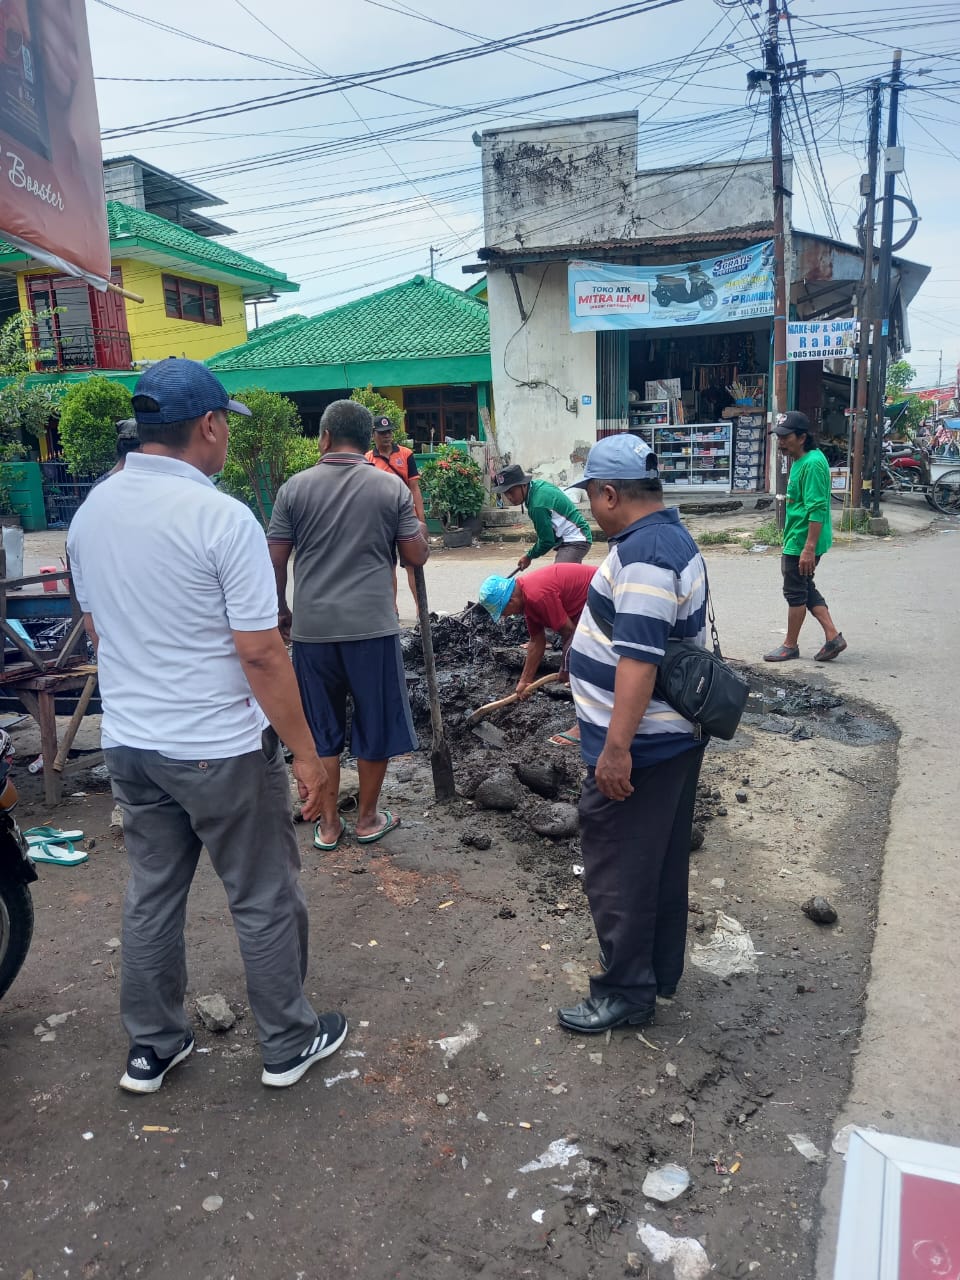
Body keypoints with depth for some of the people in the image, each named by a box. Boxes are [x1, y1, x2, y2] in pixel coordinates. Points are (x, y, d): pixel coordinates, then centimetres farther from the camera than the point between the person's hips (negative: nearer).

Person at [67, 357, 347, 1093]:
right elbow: (261, 654, -20)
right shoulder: (222, 518, -20)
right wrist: (304, 751, -11)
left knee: (152, 897, 19)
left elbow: (98, 630, 13)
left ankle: (151, 1048, 34)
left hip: (129, 743, 7)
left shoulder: (91, 513, 3)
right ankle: (288, 1044, 27)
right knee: (265, 901, 11)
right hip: (221, 750, -7)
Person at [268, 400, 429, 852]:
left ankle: (328, 825, 21)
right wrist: (419, 532, 21)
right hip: (372, 625, -1)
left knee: (321, 729, 13)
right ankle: (367, 819, 25)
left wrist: (282, 609, 17)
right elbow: (415, 556, 0)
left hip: (312, 627, 1)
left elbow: (275, 559, 2)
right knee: (375, 724, 13)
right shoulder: (391, 487, -2)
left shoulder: (296, 487, 0)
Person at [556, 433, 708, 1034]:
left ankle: (627, 991, 17)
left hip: (640, 747, -11)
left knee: (618, 871, 3)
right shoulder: (674, 537, 11)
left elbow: (639, 658, -29)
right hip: (675, 738, 11)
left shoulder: (643, 553, -23)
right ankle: (662, 971, 35)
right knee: (663, 862, 20)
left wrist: (617, 748, -27)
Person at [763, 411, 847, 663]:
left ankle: (790, 645, 16)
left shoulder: (812, 463, -20)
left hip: (802, 542, -10)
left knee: (796, 592, 2)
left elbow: (817, 510, -25)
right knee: (806, 589, 16)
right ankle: (832, 637, 19)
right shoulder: (799, 461, 12)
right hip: (795, 540, 10)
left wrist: (809, 549, -27)